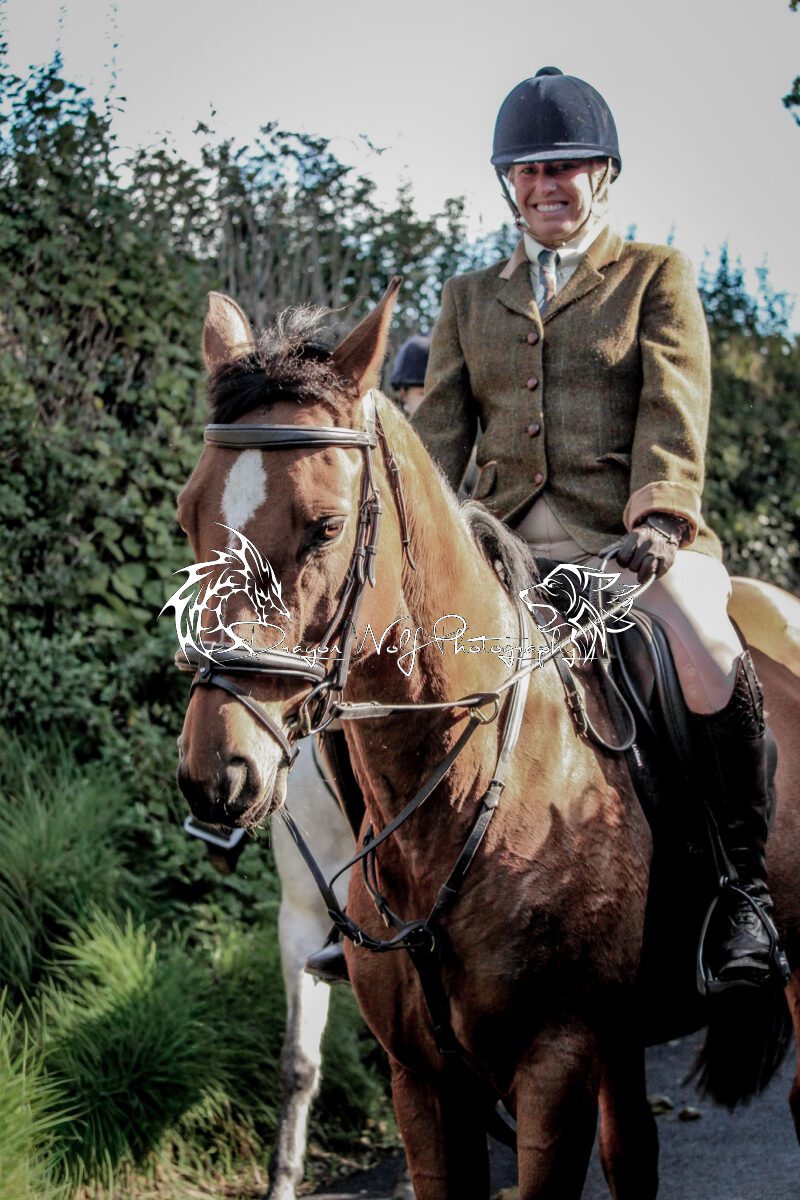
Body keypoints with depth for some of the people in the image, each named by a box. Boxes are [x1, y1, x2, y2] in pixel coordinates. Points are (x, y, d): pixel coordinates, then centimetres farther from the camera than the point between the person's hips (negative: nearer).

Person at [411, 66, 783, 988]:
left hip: (631, 538, -4)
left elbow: (674, 410, -1)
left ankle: (743, 887, -19)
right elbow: (438, 428, 14)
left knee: (706, 651, -34)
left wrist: (661, 515, -19)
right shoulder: (470, 298, 23)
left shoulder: (657, 276, 14)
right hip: (508, 547, 4)